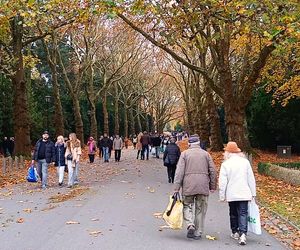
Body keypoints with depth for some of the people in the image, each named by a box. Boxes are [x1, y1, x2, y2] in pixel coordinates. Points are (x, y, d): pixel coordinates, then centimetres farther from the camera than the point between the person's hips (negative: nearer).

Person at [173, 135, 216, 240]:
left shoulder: (184, 154, 3)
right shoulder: (206, 154, 9)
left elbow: (179, 171, -4)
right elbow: (212, 171, 6)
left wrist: (176, 188, -4)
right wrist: (212, 186, 13)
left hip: (188, 185, -2)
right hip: (203, 186, 2)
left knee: (187, 205, 13)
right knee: (200, 209, 11)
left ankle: (190, 225, -10)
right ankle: (198, 233, 14)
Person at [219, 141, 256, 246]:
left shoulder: (225, 164, -7)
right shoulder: (245, 162, 0)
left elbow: (222, 182, -7)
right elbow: (251, 179, 4)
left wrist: (222, 196, 2)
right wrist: (253, 193, 12)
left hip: (231, 194, -1)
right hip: (244, 193, 1)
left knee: (233, 213, 16)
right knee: (243, 213, 0)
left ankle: (235, 232, 28)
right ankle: (242, 234, -14)